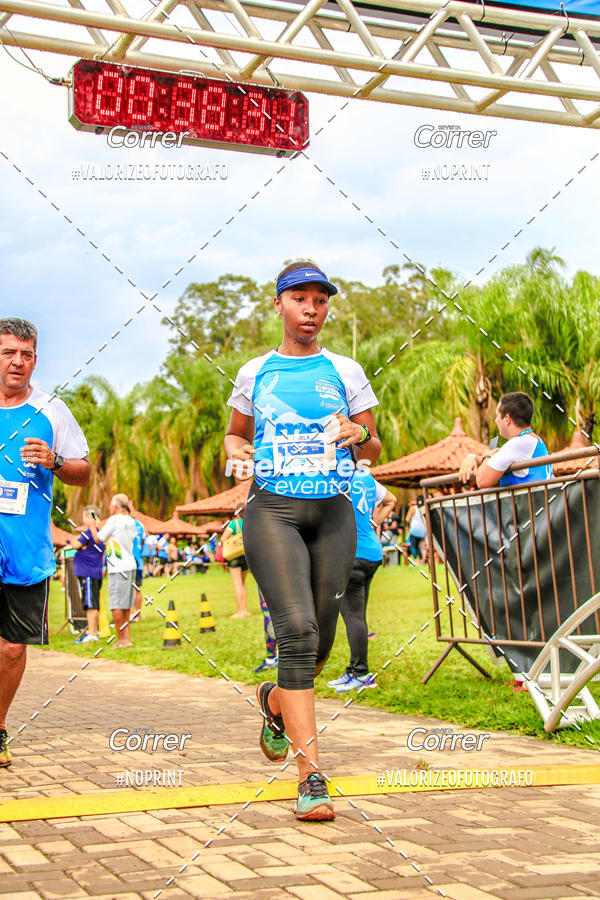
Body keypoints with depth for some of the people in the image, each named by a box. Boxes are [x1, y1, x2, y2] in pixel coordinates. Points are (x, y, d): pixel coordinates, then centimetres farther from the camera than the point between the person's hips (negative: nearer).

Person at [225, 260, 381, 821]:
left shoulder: (345, 371, 10)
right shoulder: (255, 373, 11)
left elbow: (375, 452, 13)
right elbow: (234, 433, 24)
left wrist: (360, 434, -11)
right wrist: (237, 453, 1)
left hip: (333, 512, 2)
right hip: (272, 509, -2)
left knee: (320, 640, 6)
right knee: (296, 628, -19)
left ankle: (275, 700, 41)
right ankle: (311, 776, -19)